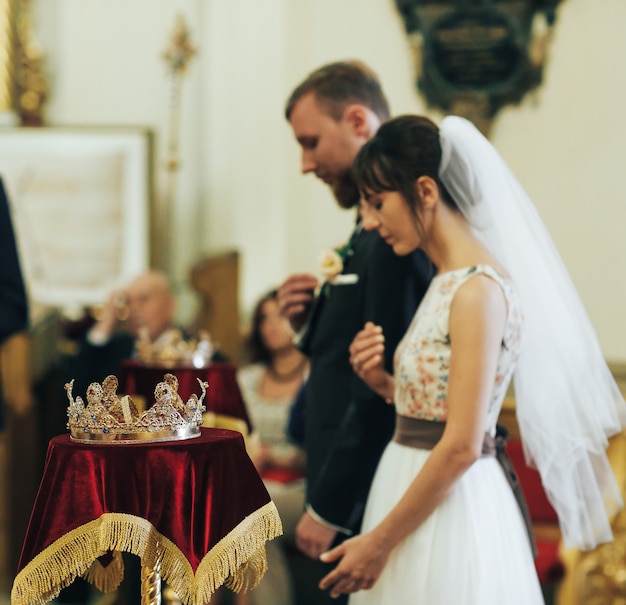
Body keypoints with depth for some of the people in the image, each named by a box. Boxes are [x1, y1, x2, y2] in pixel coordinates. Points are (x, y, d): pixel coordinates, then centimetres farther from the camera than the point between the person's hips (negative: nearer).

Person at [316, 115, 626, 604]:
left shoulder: (479, 289, -17)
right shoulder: (448, 281, 11)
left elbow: (463, 445, -20)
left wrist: (380, 541, -15)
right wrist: (382, 382, -3)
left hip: (450, 512, -8)